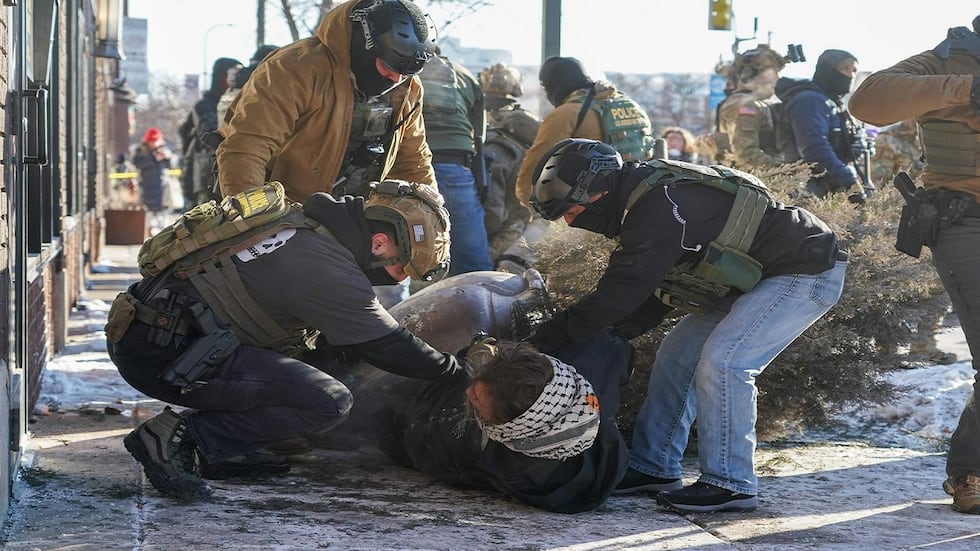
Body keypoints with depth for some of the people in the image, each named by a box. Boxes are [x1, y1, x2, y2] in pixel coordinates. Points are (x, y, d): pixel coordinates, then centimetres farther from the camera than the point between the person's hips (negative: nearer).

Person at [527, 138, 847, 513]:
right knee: (677, 354, 8)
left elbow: (617, 295, -30)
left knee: (722, 362, -20)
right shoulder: (640, 199, 2)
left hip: (808, 271, -11)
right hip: (752, 278, 11)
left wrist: (545, 339, -24)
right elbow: (648, 293, 8)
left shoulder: (660, 208, -31)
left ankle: (729, 483, -10)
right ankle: (652, 466, 15)